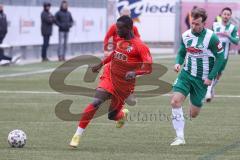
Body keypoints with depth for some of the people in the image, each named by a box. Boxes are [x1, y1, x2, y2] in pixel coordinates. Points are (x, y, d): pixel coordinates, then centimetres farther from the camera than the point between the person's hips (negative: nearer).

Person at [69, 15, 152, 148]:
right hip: (110, 77, 4)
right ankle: (78, 135, -18)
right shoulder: (120, 41, 7)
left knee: (112, 115, 7)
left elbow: (148, 68, -19)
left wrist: (135, 72, -36)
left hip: (124, 85, -4)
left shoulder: (139, 46, -14)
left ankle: (122, 114, 46)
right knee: (95, 102, -20)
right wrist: (101, 64, 33)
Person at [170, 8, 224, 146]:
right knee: (175, 101, -20)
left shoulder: (211, 37, -14)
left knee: (193, 114, 4)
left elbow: (220, 57, -8)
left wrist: (211, 77, -12)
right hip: (186, 74, 3)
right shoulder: (186, 35, -1)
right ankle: (180, 137, -14)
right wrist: (178, 63, -7)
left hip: (202, 79, -3)